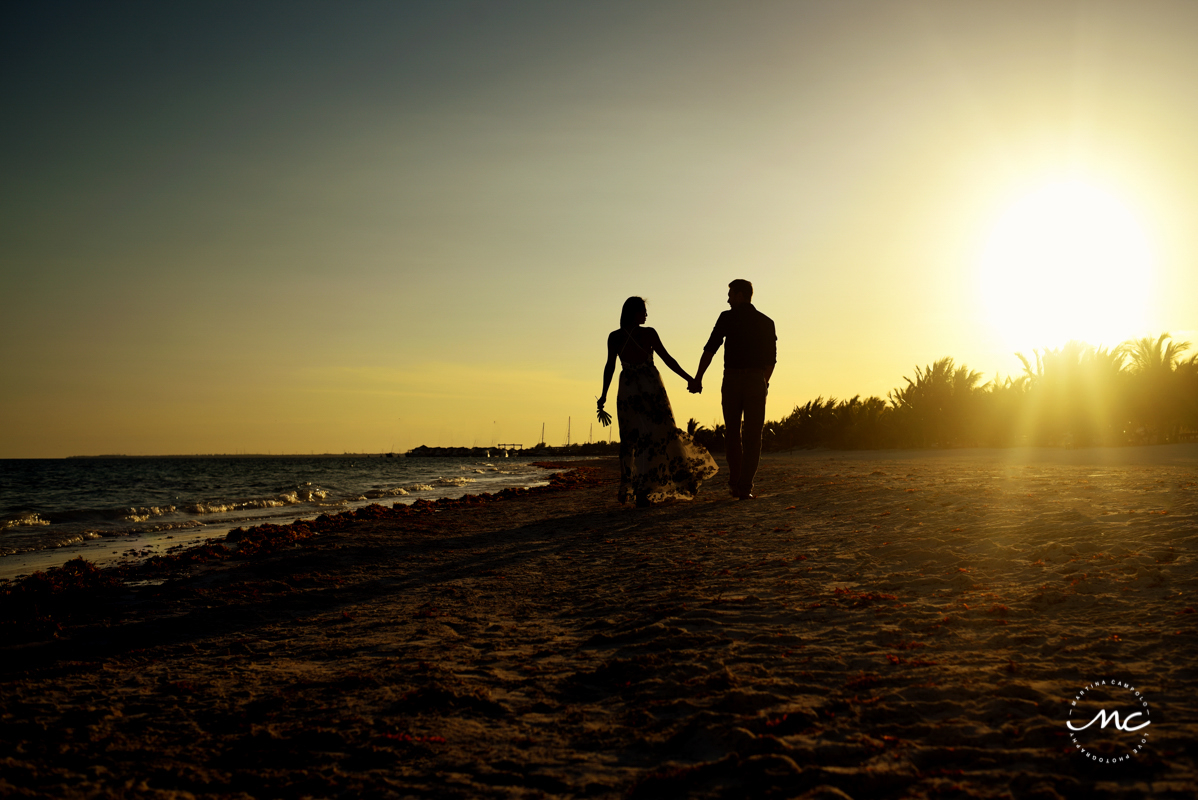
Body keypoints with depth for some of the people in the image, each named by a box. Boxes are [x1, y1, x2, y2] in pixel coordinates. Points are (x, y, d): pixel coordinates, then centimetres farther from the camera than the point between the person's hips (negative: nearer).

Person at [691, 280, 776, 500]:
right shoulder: (766, 322, 10)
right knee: (752, 436, 2)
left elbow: (710, 349, -3)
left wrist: (698, 378, 3)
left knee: (733, 434, 14)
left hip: (731, 380, -1)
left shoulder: (727, 318, 2)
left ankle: (735, 483, 18)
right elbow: (771, 358, 14)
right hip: (756, 380, 1)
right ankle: (745, 487, -5)